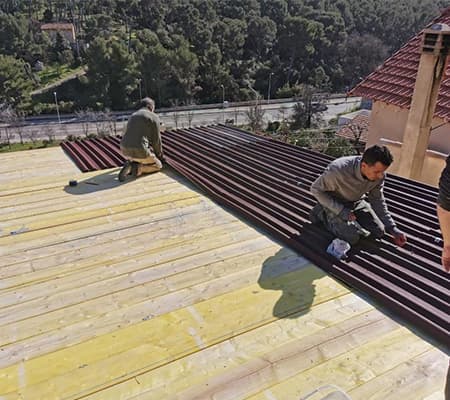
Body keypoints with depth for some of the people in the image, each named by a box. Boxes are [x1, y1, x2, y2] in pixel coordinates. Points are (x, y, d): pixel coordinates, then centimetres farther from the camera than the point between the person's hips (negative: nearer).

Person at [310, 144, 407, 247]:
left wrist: (393, 229, -9)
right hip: (334, 202, -5)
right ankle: (322, 213, 3)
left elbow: (377, 201, -5)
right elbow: (315, 189, -24)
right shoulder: (338, 170, -40)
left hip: (356, 202, 5)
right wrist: (341, 211, -29)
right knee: (352, 237, -18)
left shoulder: (378, 175, -22)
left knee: (379, 232, 1)